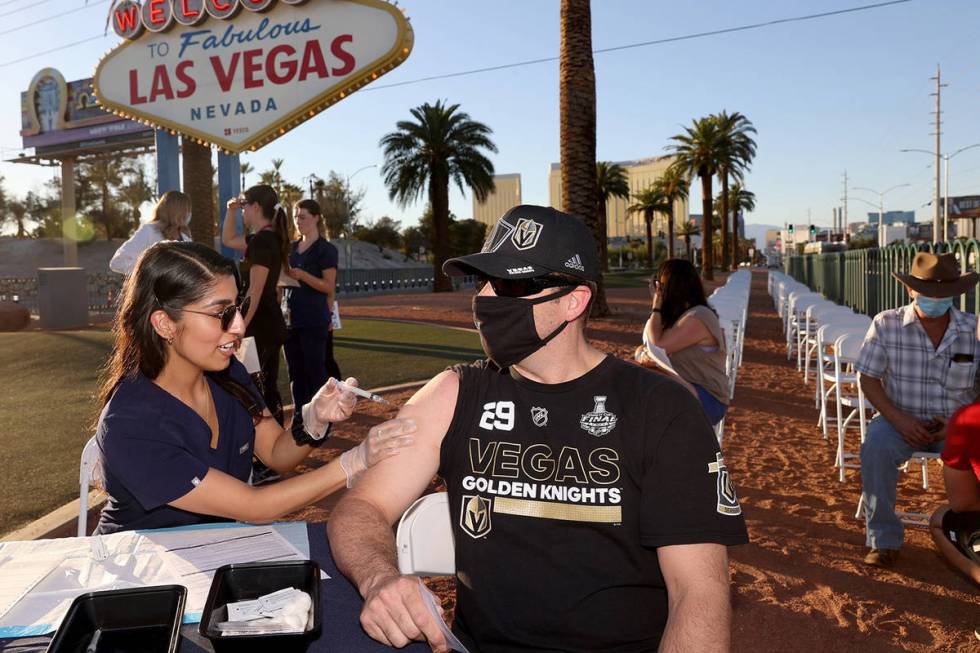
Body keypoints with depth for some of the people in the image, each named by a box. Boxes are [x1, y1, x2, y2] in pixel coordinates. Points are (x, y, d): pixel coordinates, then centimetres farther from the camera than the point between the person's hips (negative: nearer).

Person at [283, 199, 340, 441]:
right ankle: (300, 418, 18)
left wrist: (303, 275, -22)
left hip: (313, 321, -7)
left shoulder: (325, 249, -5)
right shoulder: (292, 248, 15)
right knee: (295, 371, 9)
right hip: (290, 318, 7)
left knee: (315, 370, -3)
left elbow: (329, 287, -12)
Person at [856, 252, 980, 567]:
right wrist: (899, 419, -16)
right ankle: (884, 538, -17)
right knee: (876, 447, -31)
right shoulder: (886, 324, -4)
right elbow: (869, 379, -3)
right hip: (900, 419, -1)